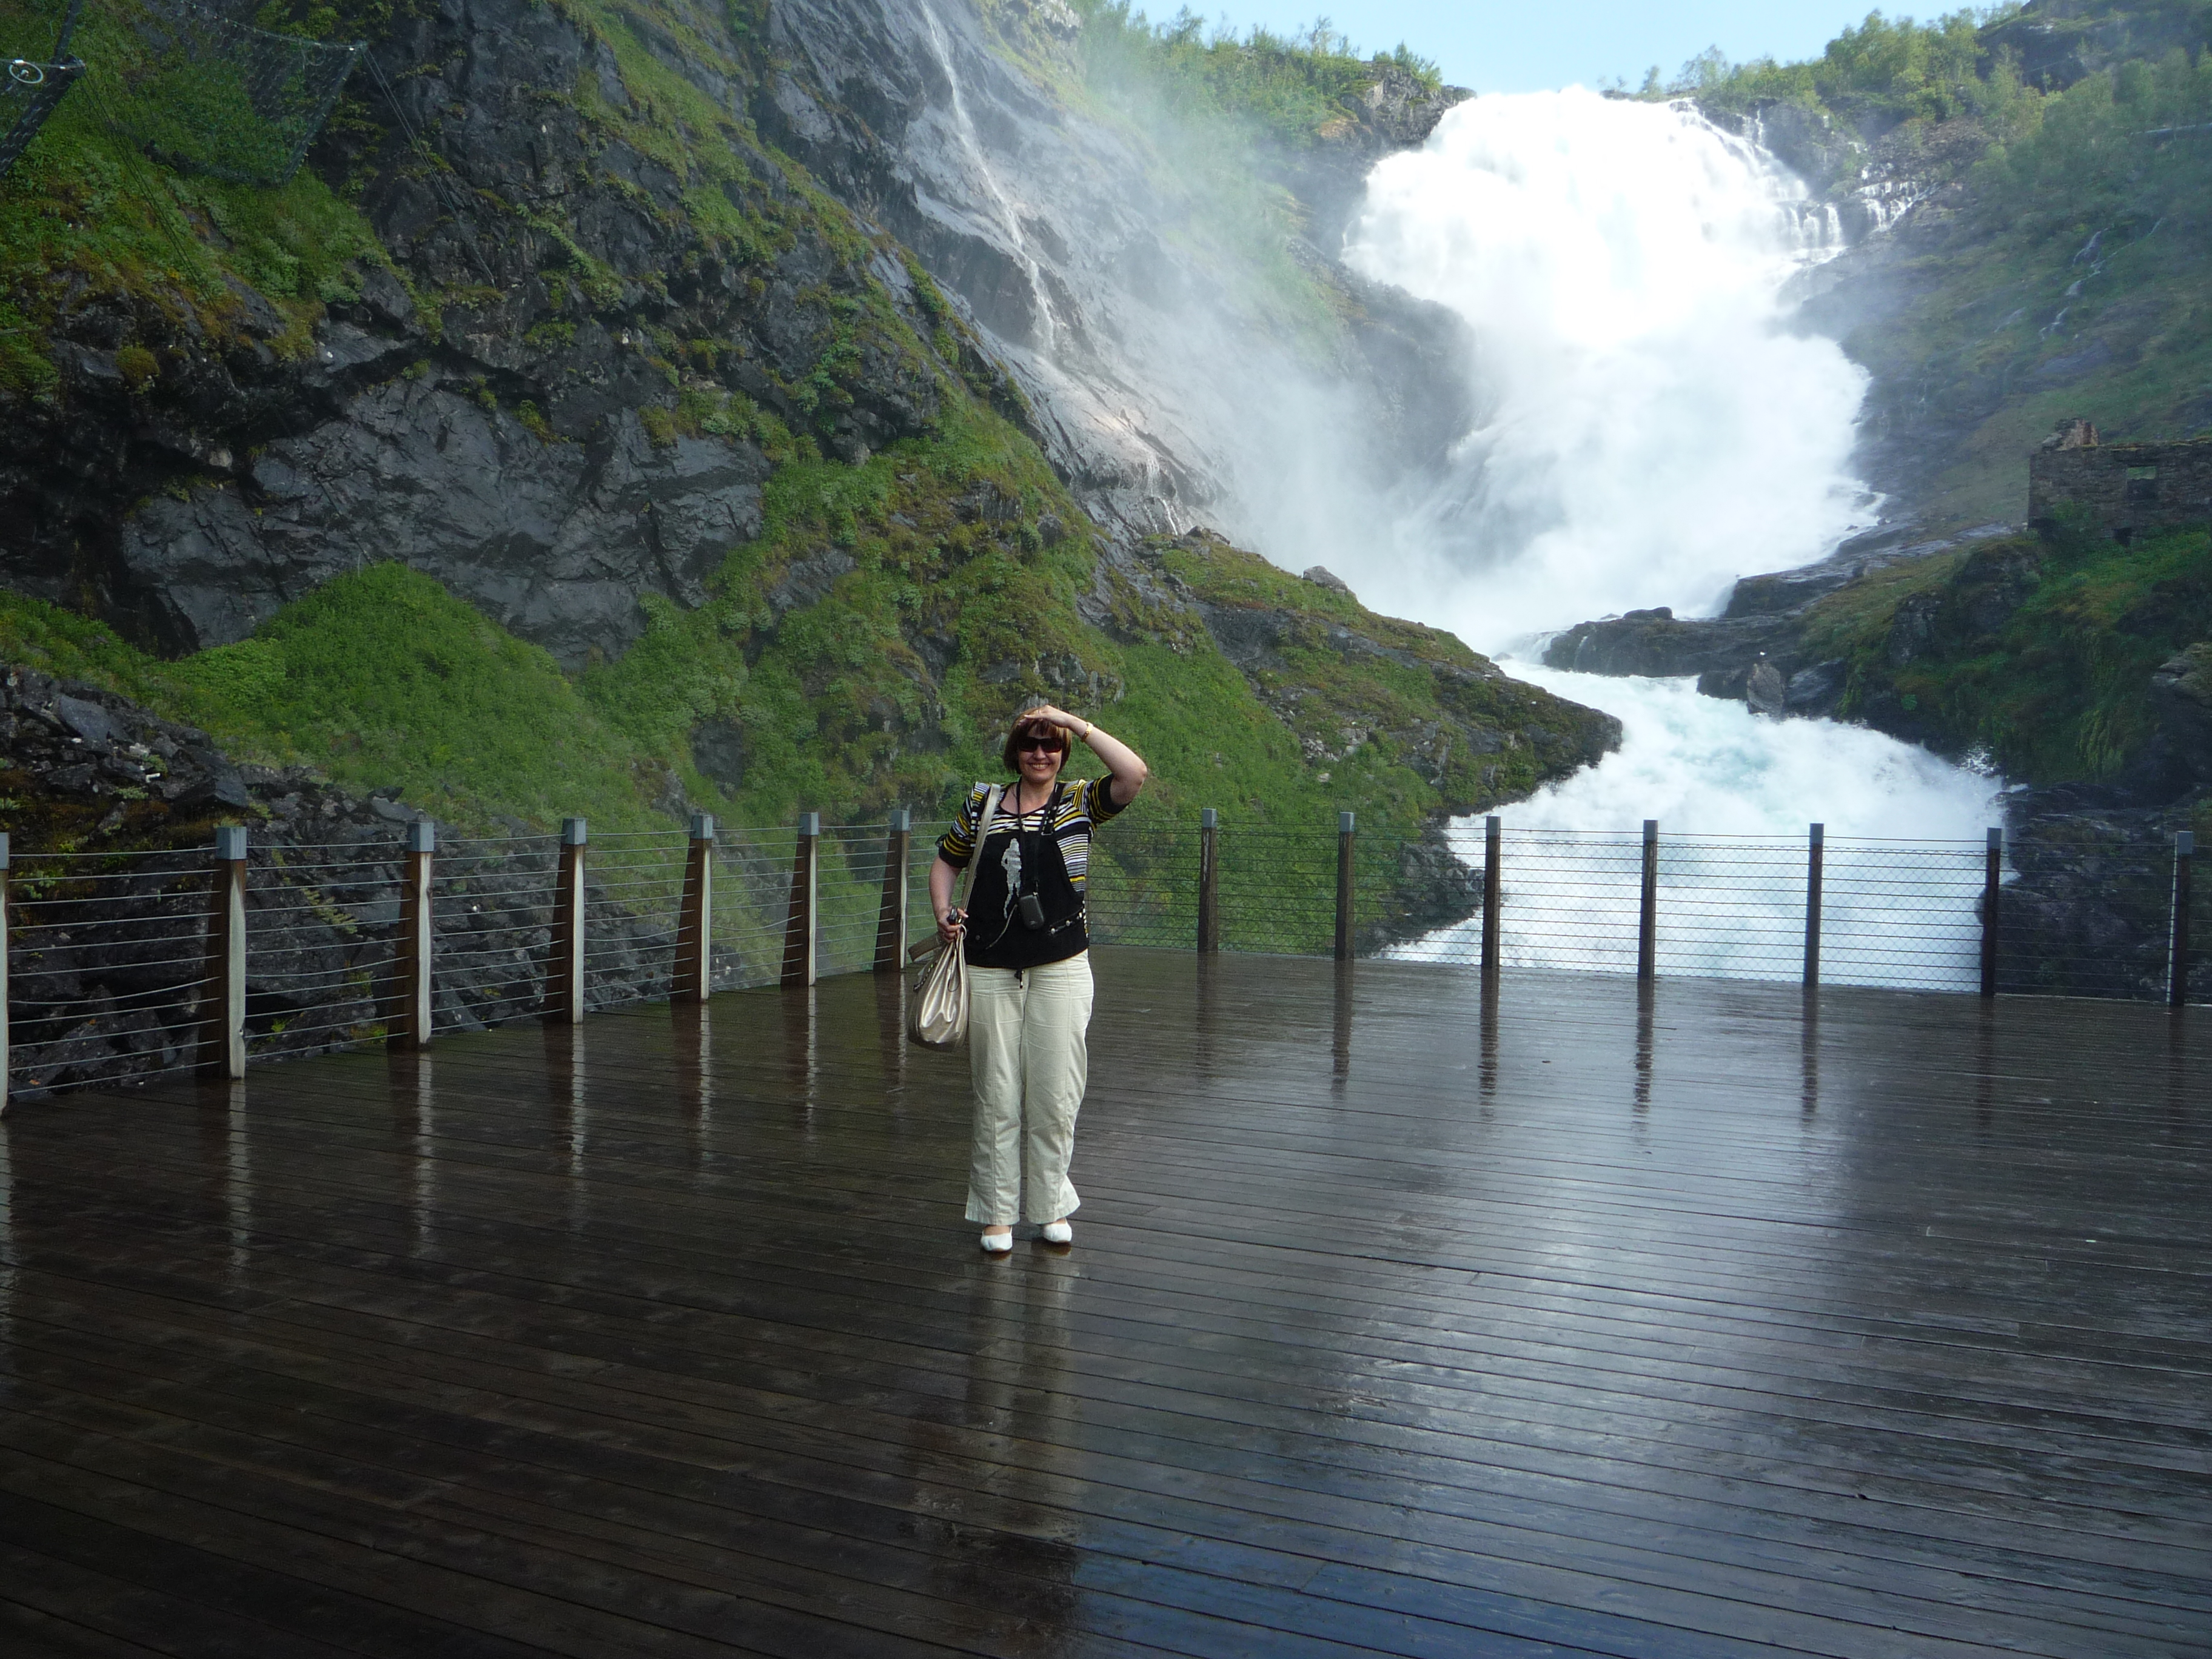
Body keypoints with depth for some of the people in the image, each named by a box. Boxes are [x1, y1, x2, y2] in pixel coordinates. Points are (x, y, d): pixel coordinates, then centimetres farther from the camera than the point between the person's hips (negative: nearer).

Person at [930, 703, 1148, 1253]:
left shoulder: (1079, 802, 2)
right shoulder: (981, 804, 8)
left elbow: (1135, 774, -15)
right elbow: (947, 861, 19)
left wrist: (1077, 723, -12)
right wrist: (943, 913, 1)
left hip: (1060, 970, -1)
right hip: (990, 972, 1)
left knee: (1055, 1093, 3)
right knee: (997, 1095, 5)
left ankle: (1050, 1207, 19)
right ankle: (998, 1212, 16)